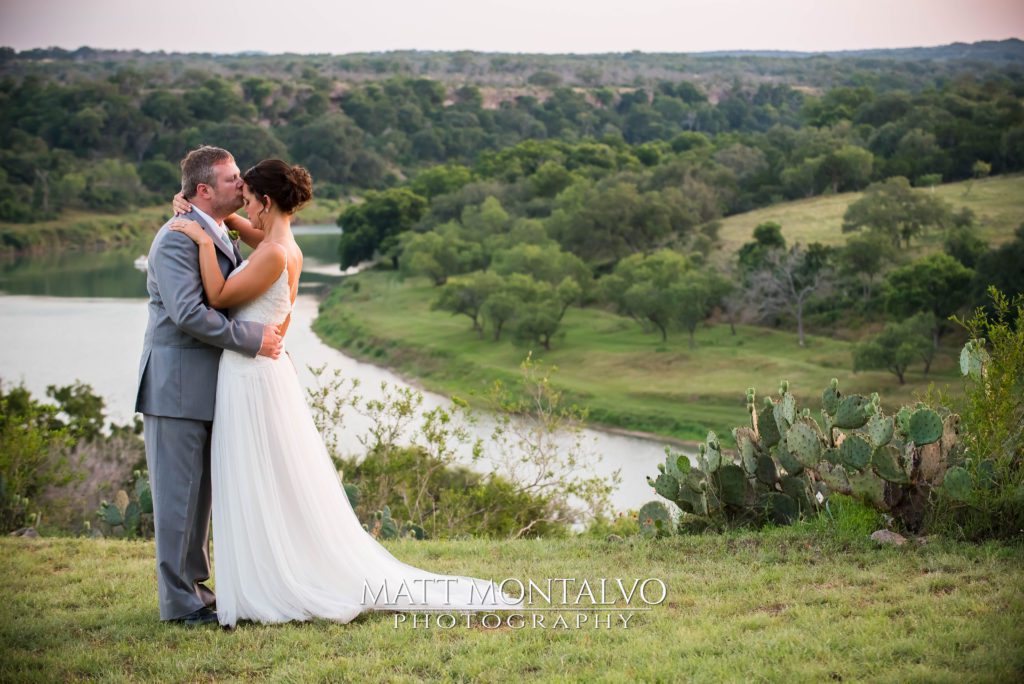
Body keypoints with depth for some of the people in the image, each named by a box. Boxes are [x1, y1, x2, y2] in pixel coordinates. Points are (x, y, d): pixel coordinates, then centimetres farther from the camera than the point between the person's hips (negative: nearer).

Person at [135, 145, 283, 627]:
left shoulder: (217, 237, 16)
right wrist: (252, 339, -20)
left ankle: (194, 589, 23)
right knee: (179, 493, -3)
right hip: (176, 388, -9)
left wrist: (269, 340, 10)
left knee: (199, 493, 14)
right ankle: (180, 601, 4)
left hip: (206, 388, 9)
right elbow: (188, 314, -25)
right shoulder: (177, 239, -15)